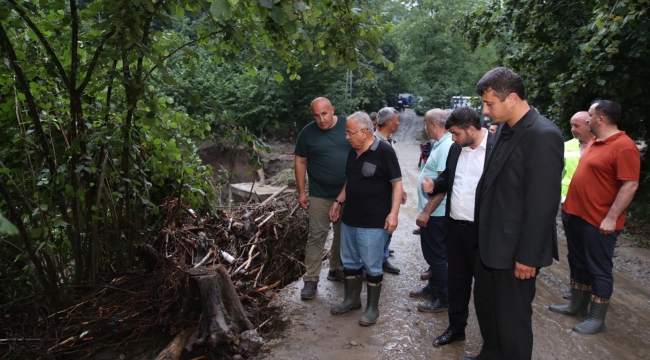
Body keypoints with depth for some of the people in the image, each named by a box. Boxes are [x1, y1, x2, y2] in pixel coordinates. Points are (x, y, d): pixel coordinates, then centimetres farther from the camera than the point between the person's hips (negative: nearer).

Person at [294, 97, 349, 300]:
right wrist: (301, 192, -4)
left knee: (343, 234, 15)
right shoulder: (307, 133, -7)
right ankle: (311, 280, 6)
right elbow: (300, 162, -1)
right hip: (320, 195, -2)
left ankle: (336, 269, 33)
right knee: (316, 237, 0)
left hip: (348, 193, 3)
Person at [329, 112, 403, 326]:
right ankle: (352, 299, 34)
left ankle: (372, 308, 19)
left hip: (373, 221, -7)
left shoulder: (384, 152, -14)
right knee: (350, 262, 17)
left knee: (372, 266, 4)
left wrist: (393, 213, -20)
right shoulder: (353, 152, 8)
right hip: (349, 218, 8)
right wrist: (339, 201, 13)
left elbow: (397, 183, -14)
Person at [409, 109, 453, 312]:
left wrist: (426, 212, -24)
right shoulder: (441, 144, 10)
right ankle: (433, 288, 35)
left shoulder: (446, 147, -21)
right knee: (432, 253, 20)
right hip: (431, 211, 10)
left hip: (434, 213, -10)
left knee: (436, 255, 1)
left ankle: (443, 299, 13)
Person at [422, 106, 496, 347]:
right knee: (456, 280, 18)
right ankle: (456, 327, 34)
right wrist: (435, 185, -3)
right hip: (455, 227, 6)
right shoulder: (456, 149, 7)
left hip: (483, 230, -6)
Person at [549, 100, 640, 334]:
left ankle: (597, 319, 13)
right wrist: (571, 203, 20)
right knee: (581, 264, 19)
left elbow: (630, 185, -21)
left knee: (599, 270, 2)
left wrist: (611, 218, -23)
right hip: (578, 215, 9)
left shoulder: (624, 146, -18)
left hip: (599, 221, -9)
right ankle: (577, 305, 33)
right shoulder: (595, 143, 11)